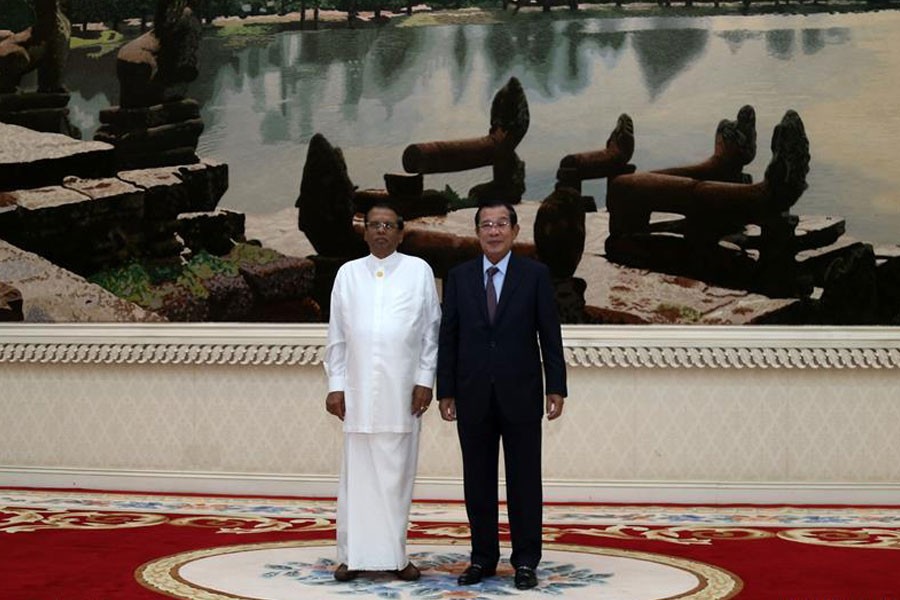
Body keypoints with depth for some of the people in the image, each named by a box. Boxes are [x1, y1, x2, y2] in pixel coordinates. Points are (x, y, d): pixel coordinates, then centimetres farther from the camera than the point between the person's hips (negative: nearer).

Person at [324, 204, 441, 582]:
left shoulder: (419, 271, 6)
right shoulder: (348, 273, 9)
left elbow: (432, 330, 5)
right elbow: (336, 335, 9)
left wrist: (425, 381, -2)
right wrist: (335, 385, 3)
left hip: (402, 391, -1)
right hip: (359, 390, 1)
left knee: (397, 473, 2)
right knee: (358, 473, 2)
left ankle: (394, 555, 8)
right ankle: (353, 555, 5)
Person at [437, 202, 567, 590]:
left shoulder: (536, 275, 0)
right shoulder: (459, 277, 5)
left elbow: (550, 336, -1)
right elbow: (448, 338, 5)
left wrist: (556, 389, -5)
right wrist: (445, 392, 1)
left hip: (520, 395, -2)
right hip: (473, 396, 2)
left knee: (524, 482, 3)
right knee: (478, 482, 7)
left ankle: (525, 561, 10)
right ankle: (483, 558, 16)